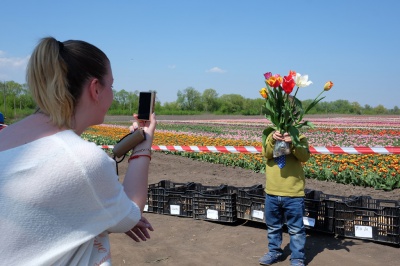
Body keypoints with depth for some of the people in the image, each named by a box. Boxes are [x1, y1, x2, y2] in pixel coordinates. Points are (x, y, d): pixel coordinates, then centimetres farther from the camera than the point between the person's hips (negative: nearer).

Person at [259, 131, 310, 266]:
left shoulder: (299, 137, -1)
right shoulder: (270, 136, 5)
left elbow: (305, 156, -17)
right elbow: (266, 154, -13)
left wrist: (292, 143, -33)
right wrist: (272, 139, -30)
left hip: (293, 194, -3)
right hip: (272, 192, 3)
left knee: (296, 229, 7)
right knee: (273, 226, 19)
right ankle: (274, 252, 37)